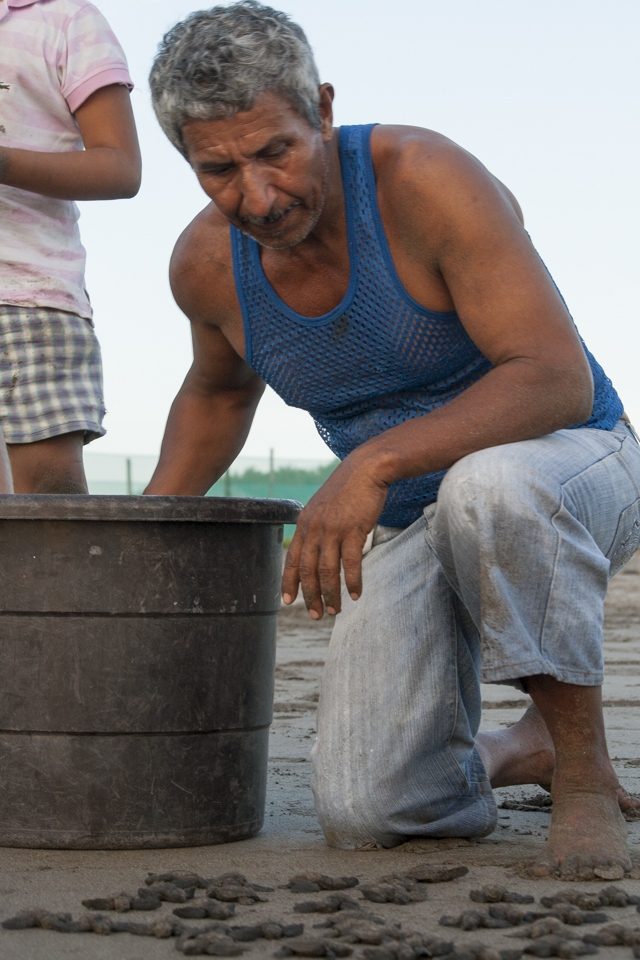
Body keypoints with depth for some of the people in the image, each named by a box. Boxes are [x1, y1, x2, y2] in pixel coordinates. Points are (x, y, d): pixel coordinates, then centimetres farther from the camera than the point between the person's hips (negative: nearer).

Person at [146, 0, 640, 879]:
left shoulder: (428, 180, -26)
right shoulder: (207, 263, -8)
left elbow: (557, 380, -33)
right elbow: (220, 389, 17)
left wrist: (376, 462, -43)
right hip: (407, 528, 5)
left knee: (489, 490, -43)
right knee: (365, 815, -15)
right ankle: (523, 752, 18)